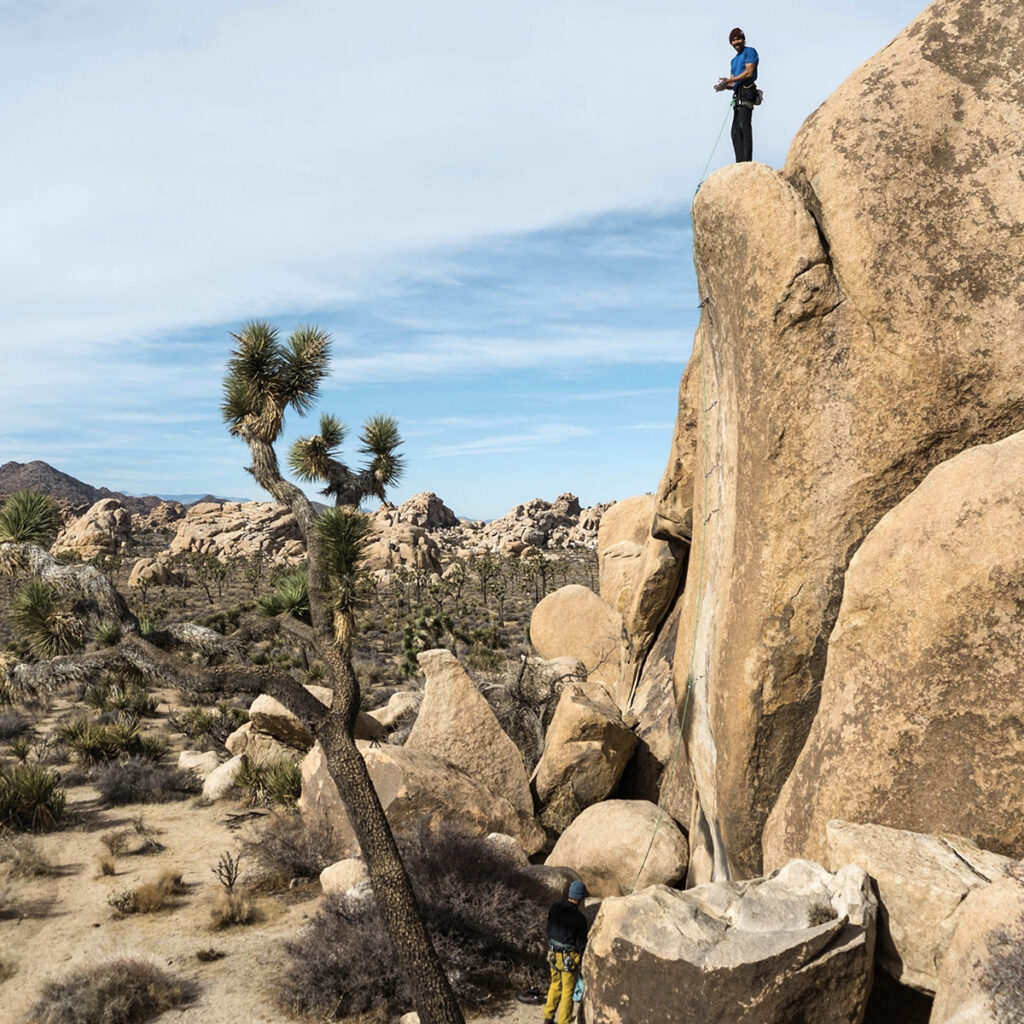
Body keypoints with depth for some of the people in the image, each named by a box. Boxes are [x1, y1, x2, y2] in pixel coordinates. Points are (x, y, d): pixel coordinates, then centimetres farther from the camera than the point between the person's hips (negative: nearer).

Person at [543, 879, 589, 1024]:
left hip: (553, 954, 6)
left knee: (555, 985, 23)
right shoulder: (579, 917, -24)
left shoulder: (554, 909, -7)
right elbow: (581, 942, -16)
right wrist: (582, 961, 0)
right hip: (569, 958, -6)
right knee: (567, 991, 11)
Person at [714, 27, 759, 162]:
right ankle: (740, 162, -4)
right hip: (738, 96, 10)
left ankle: (747, 160, -33)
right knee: (736, 131, 1)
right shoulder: (734, 61, 30)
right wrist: (726, 86, 4)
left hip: (746, 92, -10)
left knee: (744, 125, -23)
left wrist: (730, 80, -10)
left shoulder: (750, 52, 4)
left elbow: (749, 73, -9)